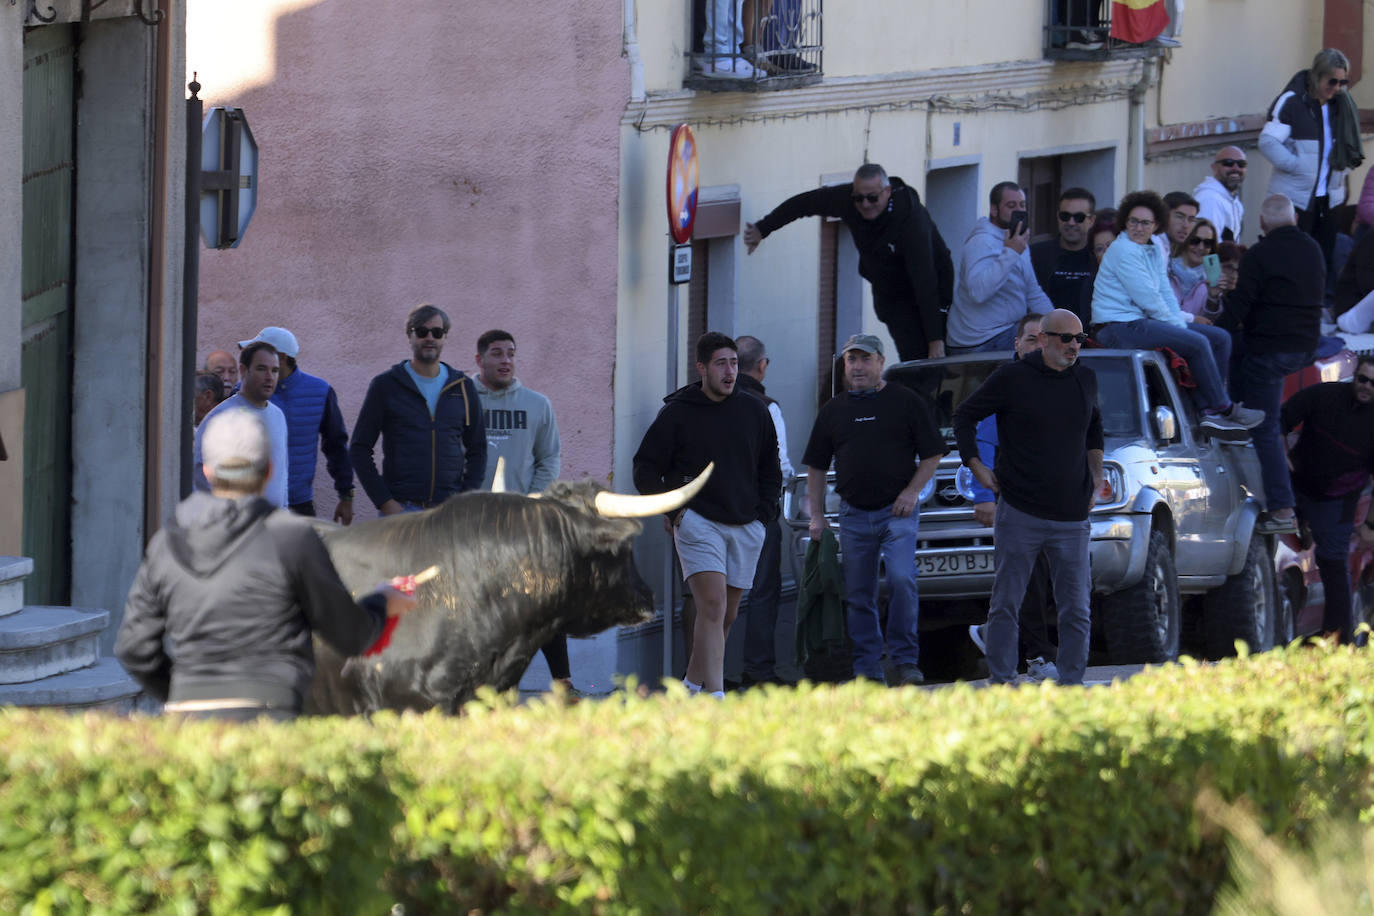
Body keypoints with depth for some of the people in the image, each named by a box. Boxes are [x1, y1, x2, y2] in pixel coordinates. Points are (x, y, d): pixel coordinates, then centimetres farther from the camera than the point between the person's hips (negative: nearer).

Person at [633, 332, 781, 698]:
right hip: (697, 522, -5)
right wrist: (674, 510, -5)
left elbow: (770, 470, 21)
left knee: (727, 615, 8)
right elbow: (645, 469, 5)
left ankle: (693, 683, 24)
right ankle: (715, 696, -25)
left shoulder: (754, 411, 10)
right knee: (712, 605, -18)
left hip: (745, 527, 5)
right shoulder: (677, 413, -1)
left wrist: (763, 514, 8)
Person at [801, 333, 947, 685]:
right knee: (858, 594, 3)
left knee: (901, 579, -19)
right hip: (853, 514, 4)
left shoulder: (905, 402, 3)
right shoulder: (833, 410, 12)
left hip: (897, 510, -4)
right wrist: (816, 514, 8)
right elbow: (816, 466, 16)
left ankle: (905, 660, -9)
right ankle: (867, 667, 9)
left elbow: (932, 454, 5)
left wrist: (912, 491, -8)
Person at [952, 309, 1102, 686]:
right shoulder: (1012, 378, -4)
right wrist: (975, 466, -1)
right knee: (1006, 603, -1)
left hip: (1071, 515, 3)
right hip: (1019, 513, -3)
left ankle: (1071, 684, 6)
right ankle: (1001, 681, 4)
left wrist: (1096, 478, 17)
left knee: (1075, 609, 1)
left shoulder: (1085, 380, 9)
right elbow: (965, 415, 7)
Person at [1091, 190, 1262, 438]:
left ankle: (1211, 410, -5)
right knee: (1197, 343, -23)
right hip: (1119, 328, -10)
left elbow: (1165, 294, 17)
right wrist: (1177, 324, -8)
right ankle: (1224, 408, -11)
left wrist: (1181, 321, 0)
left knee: (1220, 338, 6)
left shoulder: (1154, 250, 16)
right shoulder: (1124, 251, -13)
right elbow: (1148, 299, -17)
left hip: (1140, 321, 10)